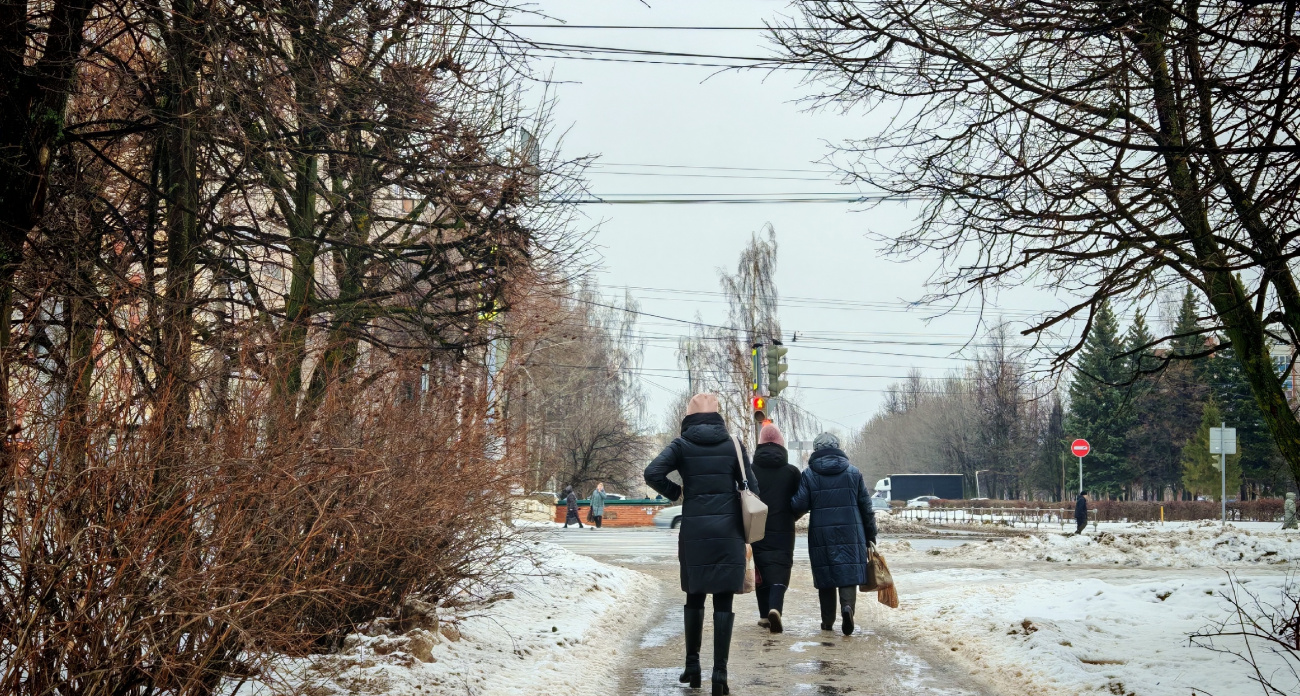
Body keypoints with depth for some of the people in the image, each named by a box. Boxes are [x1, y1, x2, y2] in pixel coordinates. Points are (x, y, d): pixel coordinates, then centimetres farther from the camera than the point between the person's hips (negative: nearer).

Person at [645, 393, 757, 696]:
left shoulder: (682, 445, 1)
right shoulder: (733, 445, 4)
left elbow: (652, 473, -13)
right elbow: (752, 489, 2)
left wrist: (675, 492, 4)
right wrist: (746, 531, 12)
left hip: (694, 530, 0)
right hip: (728, 530, 0)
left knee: (694, 597, 16)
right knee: (723, 601, 1)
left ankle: (692, 665, 19)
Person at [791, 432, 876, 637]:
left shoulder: (808, 475, 0)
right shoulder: (853, 472, 5)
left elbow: (799, 505, -5)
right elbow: (866, 505, 7)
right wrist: (870, 535, 14)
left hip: (821, 535, 0)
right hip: (850, 533, 0)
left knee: (825, 575, 8)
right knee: (849, 572, 1)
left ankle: (828, 621, 12)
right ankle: (848, 605, -24)